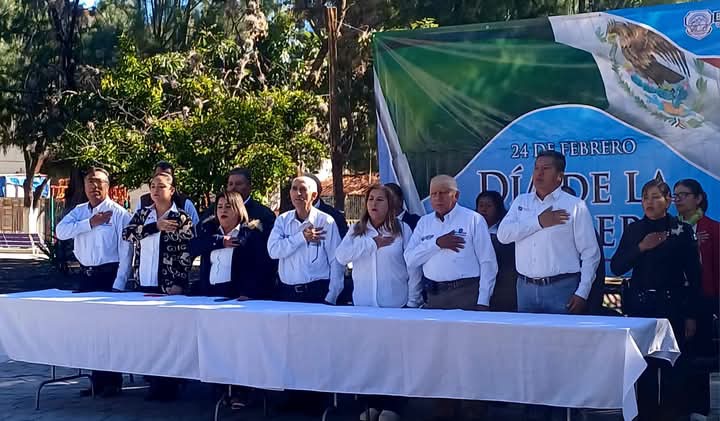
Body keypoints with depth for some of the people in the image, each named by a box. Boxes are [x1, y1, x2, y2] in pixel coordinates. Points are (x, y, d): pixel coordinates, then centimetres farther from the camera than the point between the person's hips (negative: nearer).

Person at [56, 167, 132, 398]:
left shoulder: (118, 213, -9)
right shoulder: (79, 211, 9)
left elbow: (126, 251, -13)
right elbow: (61, 231, -6)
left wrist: (118, 285, -18)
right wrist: (89, 223, -16)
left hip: (109, 275, -6)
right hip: (85, 275, 6)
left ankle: (112, 381, 11)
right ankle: (97, 379, 23)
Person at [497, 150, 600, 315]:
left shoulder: (575, 206, 1)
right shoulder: (521, 202, 13)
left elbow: (590, 254, -1)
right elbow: (502, 234, -2)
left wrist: (582, 294, -9)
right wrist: (539, 222, -10)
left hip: (562, 289, -3)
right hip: (526, 287, 4)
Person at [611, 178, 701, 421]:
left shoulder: (682, 230, 1)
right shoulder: (633, 230, 7)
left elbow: (694, 275, 2)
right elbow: (616, 267, 0)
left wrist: (691, 315, -1)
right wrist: (641, 248, -13)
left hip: (672, 306, -2)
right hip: (640, 305, 2)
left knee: (671, 366, -1)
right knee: (643, 365, 2)